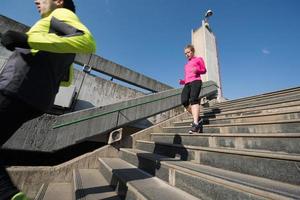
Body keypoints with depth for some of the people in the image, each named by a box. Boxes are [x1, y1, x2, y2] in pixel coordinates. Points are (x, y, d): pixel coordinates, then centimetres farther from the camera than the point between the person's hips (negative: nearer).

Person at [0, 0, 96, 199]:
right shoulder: (65, 46, 30)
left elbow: (88, 42, -18)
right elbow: (65, 80, 33)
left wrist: (29, 40, -20)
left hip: (17, 90, -9)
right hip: (36, 99, 9)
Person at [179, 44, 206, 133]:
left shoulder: (198, 59, 21)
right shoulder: (186, 65, 35)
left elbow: (204, 70, 13)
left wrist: (197, 70, -8)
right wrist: (183, 81, 9)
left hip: (196, 81, -5)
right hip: (187, 83, 5)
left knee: (193, 99, -27)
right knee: (184, 101, -19)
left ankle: (195, 123, -33)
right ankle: (198, 118, -7)